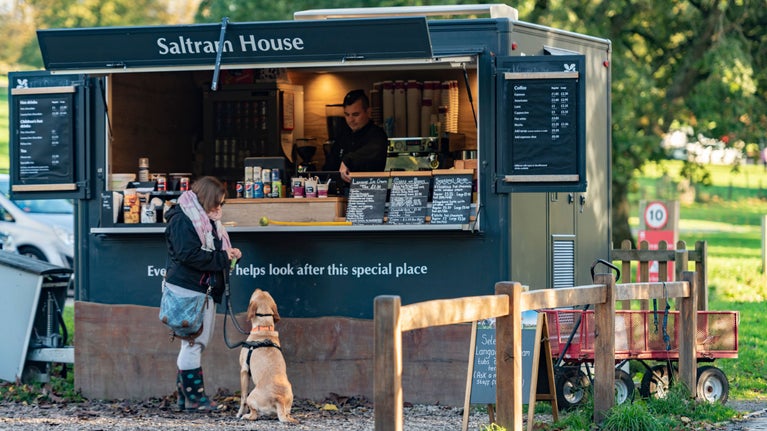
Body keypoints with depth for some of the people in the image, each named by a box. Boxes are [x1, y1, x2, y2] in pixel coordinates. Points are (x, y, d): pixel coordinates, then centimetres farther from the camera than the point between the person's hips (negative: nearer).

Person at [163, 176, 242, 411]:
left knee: (197, 343, 10)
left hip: (206, 290, 10)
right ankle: (194, 396, -6)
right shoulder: (182, 220, -11)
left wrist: (229, 255, 4)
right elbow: (188, 254, -22)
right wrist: (222, 258, -17)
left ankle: (185, 395, 15)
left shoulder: (209, 221, 20)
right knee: (193, 342, -9)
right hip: (187, 289, -10)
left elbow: (213, 255, 27)